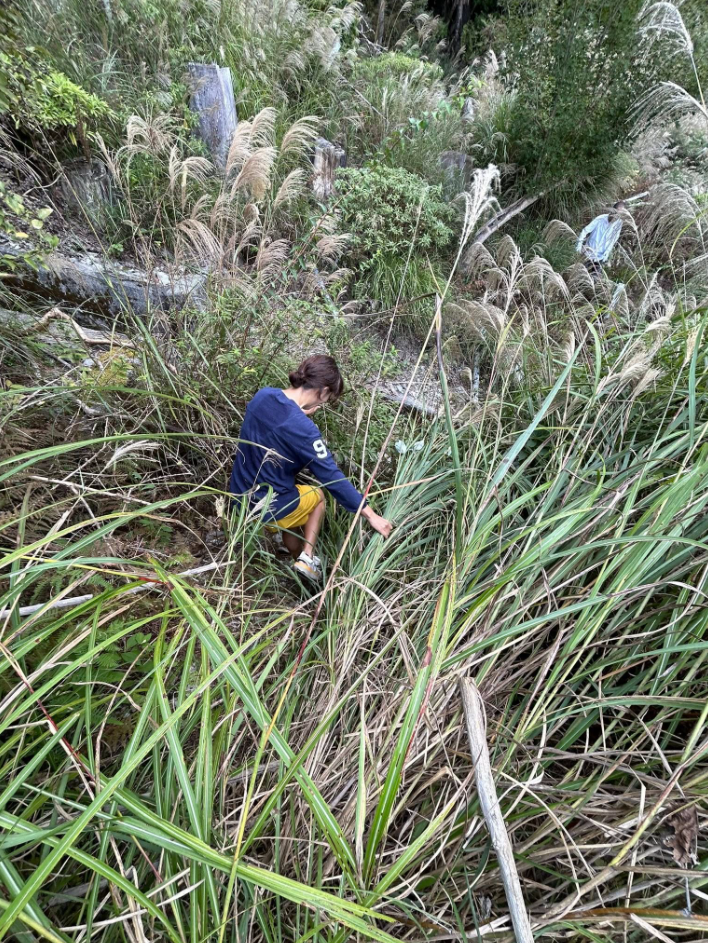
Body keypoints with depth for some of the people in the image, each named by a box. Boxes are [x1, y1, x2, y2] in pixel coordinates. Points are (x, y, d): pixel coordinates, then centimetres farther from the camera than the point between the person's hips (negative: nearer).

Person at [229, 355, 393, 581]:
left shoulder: (263, 396, -6)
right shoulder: (303, 428, -27)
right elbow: (332, 478, -23)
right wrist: (371, 515, -16)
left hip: (239, 499, 7)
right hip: (266, 509, -7)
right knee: (318, 495, 22)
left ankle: (300, 560, 45)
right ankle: (307, 557, 13)